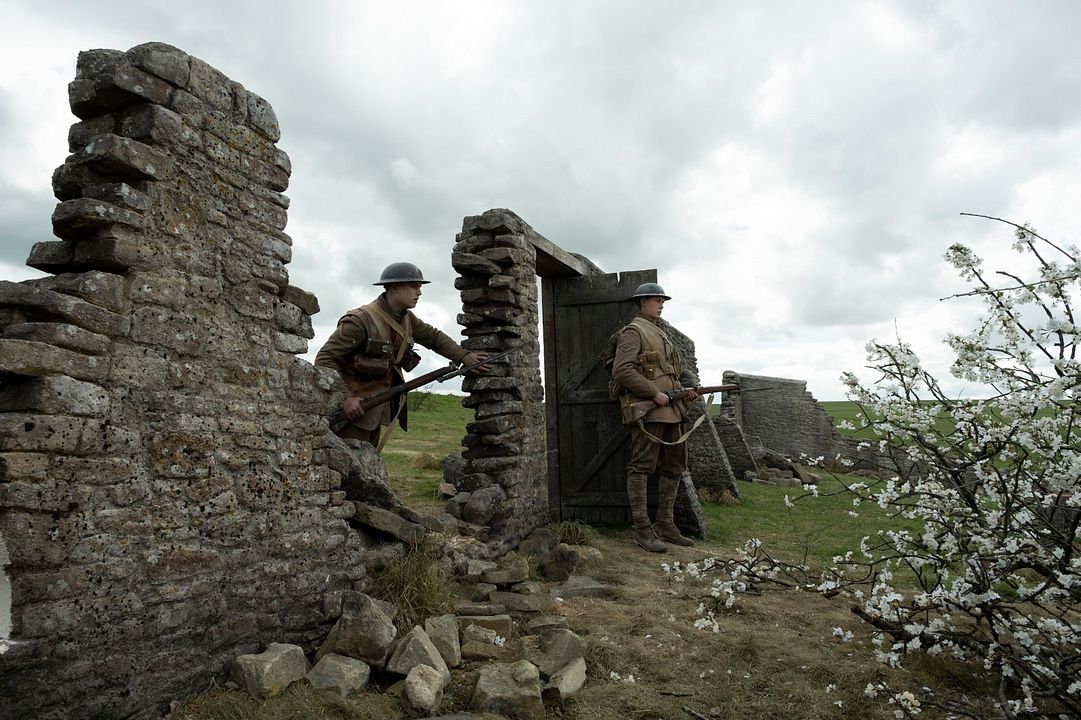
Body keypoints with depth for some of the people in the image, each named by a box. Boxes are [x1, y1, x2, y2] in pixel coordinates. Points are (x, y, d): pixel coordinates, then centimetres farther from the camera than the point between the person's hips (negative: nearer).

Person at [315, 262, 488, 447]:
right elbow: (324, 359, -18)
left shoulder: (407, 319, 4)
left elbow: (434, 336, 19)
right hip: (353, 409, -8)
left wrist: (465, 356, 8)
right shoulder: (360, 320, -19)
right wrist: (344, 398, -26)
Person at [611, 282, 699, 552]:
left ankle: (665, 525, 21)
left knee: (674, 467, 12)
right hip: (648, 409, -10)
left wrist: (691, 384, 7)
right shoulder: (633, 331, -5)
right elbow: (621, 370, -17)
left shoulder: (662, 333, 23)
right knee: (641, 468, -6)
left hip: (671, 410, 10)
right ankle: (642, 530, -3)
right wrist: (654, 393, -18)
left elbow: (676, 367, 27)